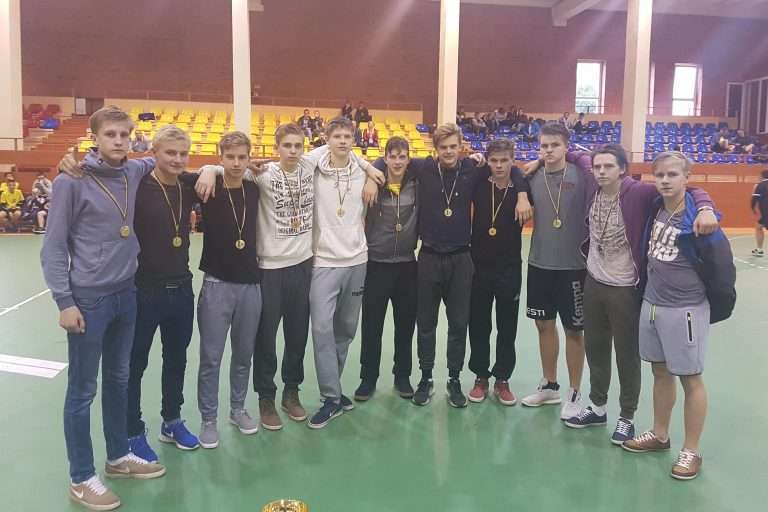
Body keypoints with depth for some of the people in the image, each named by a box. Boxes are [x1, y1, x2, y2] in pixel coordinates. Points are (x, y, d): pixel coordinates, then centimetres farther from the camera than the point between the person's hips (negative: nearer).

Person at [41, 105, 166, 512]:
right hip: (88, 298, -5)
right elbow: (53, 246, -9)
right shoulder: (72, 180, -12)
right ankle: (81, 479, 19)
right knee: (83, 390, 5)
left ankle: (119, 457, 35)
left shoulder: (135, 171, 2)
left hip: (126, 293, 6)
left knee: (118, 379, 18)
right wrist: (64, 301, -13)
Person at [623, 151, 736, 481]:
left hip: (686, 310, -7)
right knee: (661, 372, 18)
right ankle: (659, 435, 33)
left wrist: (717, 308, -5)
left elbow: (722, 265, -13)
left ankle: (691, 451, 19)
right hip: (651, 303, 7)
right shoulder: (655, 208, 1)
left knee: (691, 379, 6)